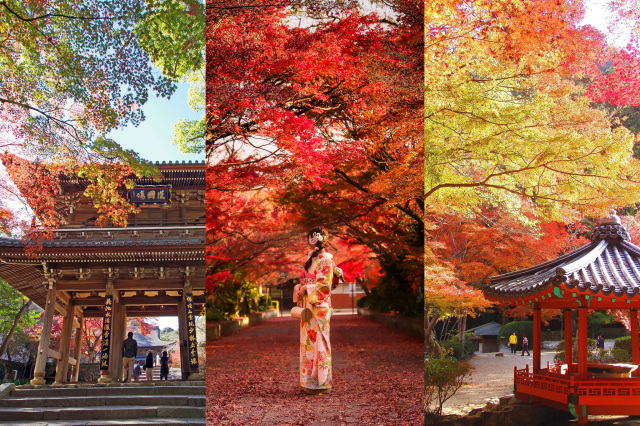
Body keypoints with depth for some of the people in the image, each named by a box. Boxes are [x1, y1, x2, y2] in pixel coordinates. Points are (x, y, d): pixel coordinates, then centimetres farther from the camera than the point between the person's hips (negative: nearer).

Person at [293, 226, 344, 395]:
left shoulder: (325, 259, -10)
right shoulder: (312, 258, 17)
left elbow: (324, 284, -17)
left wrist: (305, 289, -12)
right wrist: (298, 288, 2)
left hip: (319, 306, -9)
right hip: (309, 306, 9)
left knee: (317, 342, -5)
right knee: (309, 341, 10)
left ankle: (321, 383, 0)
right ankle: (310, 381, 16)